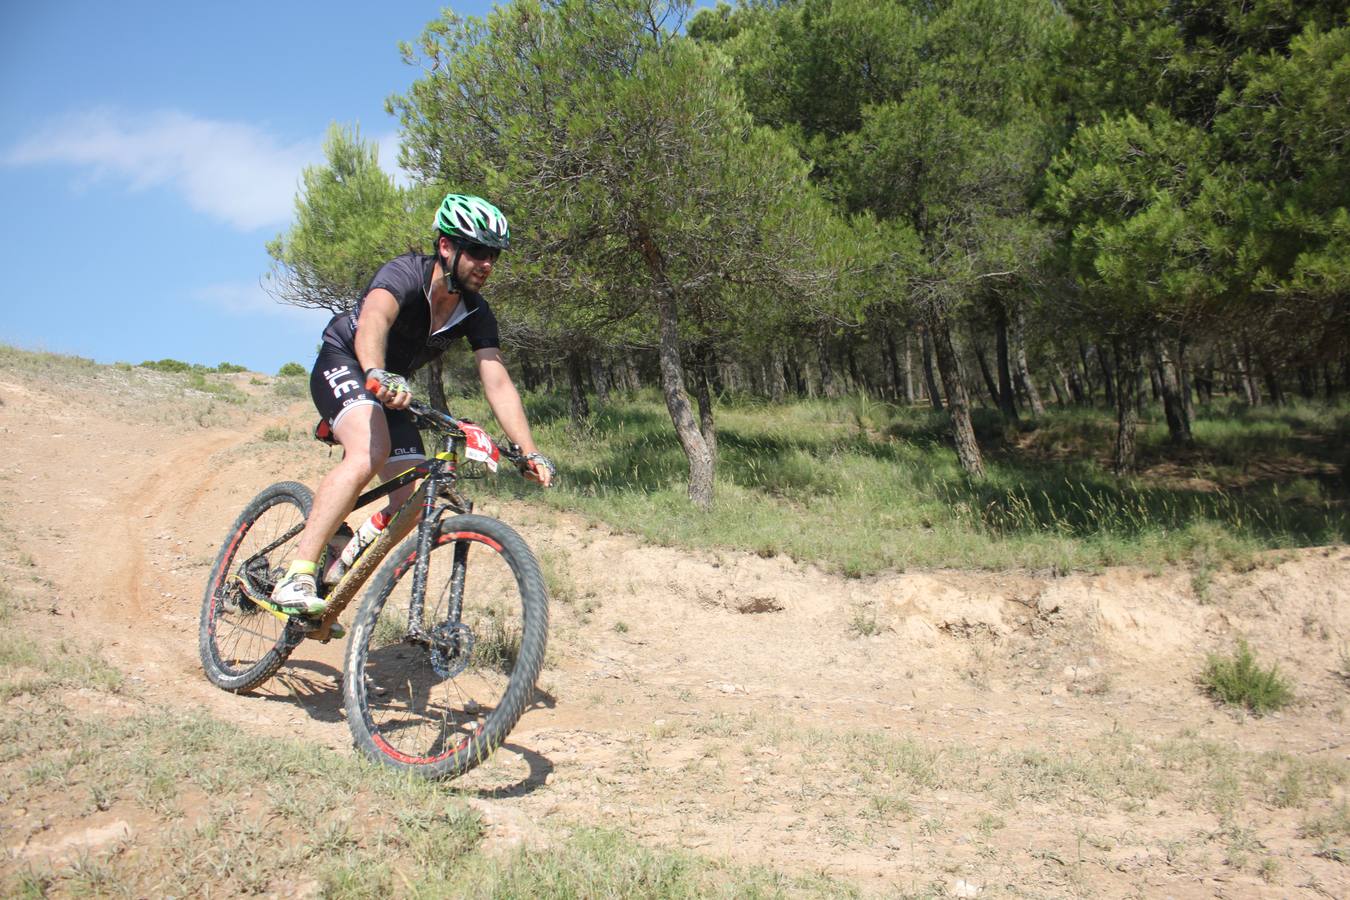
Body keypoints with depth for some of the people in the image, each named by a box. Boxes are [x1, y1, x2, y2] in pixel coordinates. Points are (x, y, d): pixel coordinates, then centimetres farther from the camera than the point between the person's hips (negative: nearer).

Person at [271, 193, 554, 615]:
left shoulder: (476, 314, -10)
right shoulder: (405, 273, -26)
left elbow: (498, 382, -17)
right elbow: (374, 317, -47)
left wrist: (530, 452, -28)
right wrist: (376, 374, -69)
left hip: (391, 387, 7)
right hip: (343, 364, -6)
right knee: (369, 453, -36)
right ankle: (296, 578, -35)